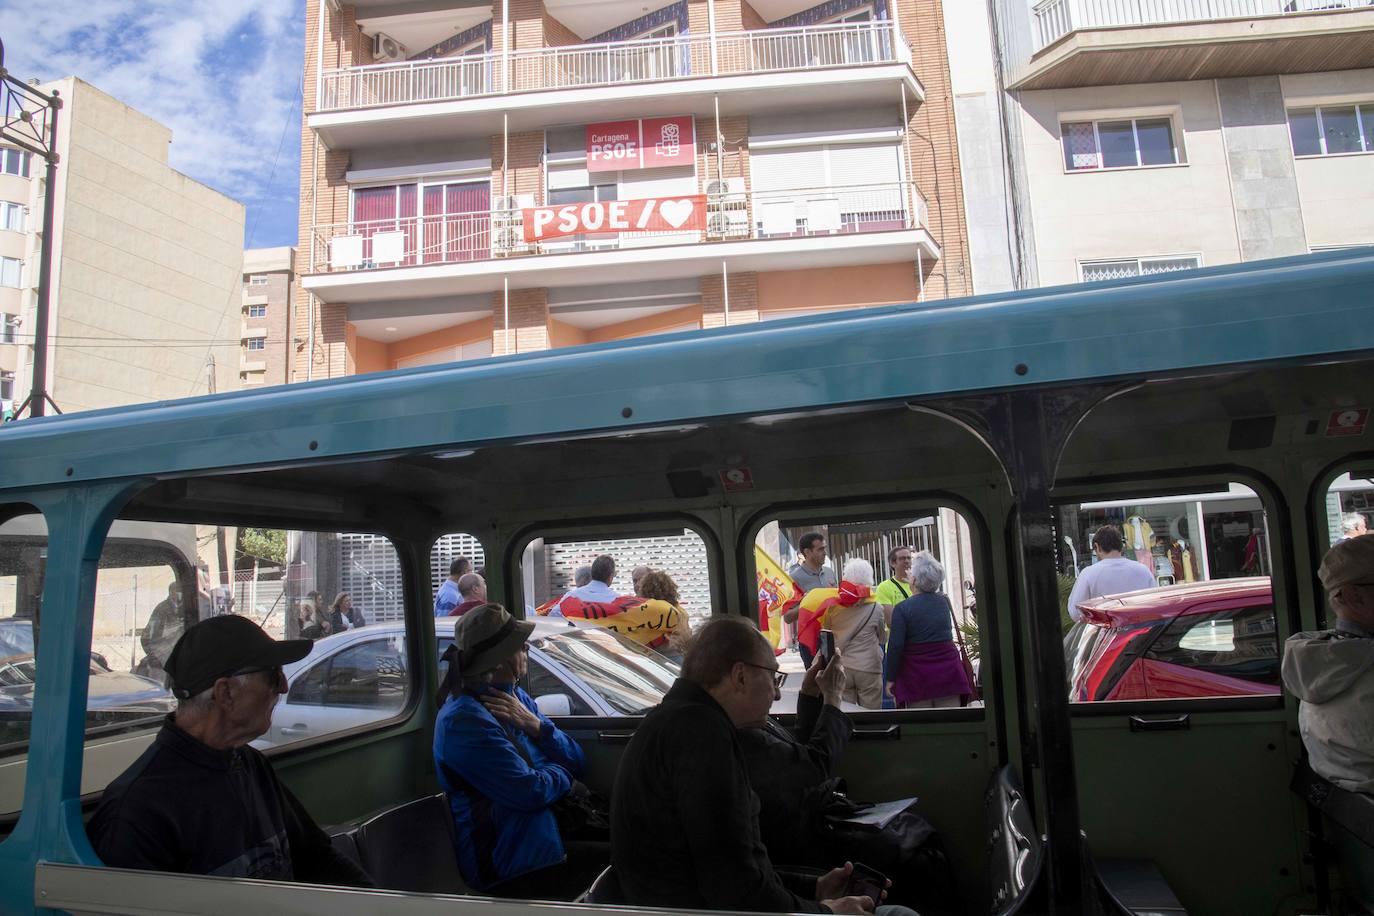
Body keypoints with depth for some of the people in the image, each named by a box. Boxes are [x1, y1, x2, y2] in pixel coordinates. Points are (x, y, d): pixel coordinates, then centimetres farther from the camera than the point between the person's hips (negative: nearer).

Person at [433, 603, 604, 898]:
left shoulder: (517, 697, 7)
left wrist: (535, 724, -12)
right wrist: (561, 773, -2)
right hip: (516, 874, -8)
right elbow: (531, 793, -23)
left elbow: (576, 761, 5)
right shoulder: (464, 720, -19)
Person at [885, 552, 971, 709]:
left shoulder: (902, 609, -11)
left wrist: (890, 678, -3)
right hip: (949, 673, 4)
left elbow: (895, 647, -13)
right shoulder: (944, 602, 4)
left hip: (917, 678, -4)